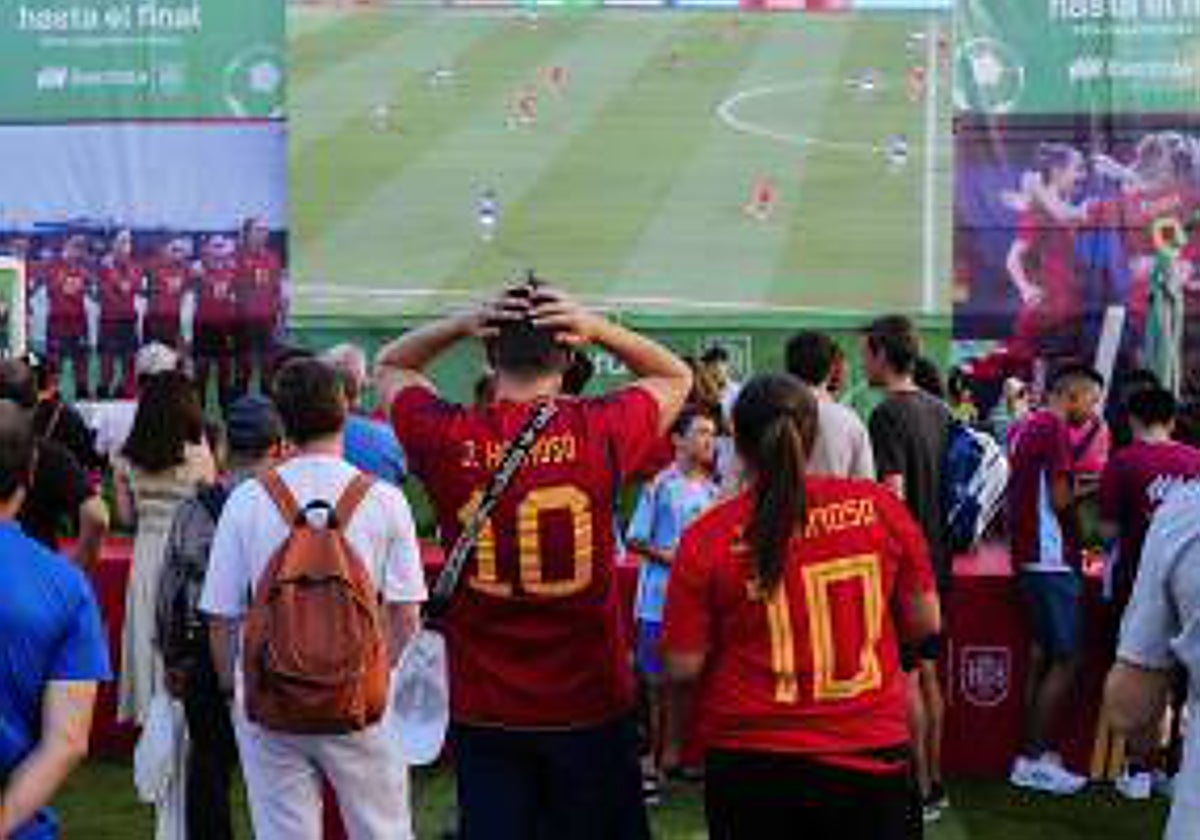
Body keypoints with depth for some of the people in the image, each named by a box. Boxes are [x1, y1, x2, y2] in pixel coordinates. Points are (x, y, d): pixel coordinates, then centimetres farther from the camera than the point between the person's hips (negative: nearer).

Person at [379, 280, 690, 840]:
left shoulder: (450, 438, -10)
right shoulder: (601, 430, -13)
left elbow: (388, 367, 12)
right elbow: (676, 378, 9)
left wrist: (460, 324, -4)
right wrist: (598, 329, -4)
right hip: (590, 704, -1)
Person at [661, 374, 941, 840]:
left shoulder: (707, 538, -11)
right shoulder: (879, 505, -7)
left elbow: (683, 666, -6)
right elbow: (925, 622, 2)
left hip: (753, 766, -1)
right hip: (872, 754, 1)